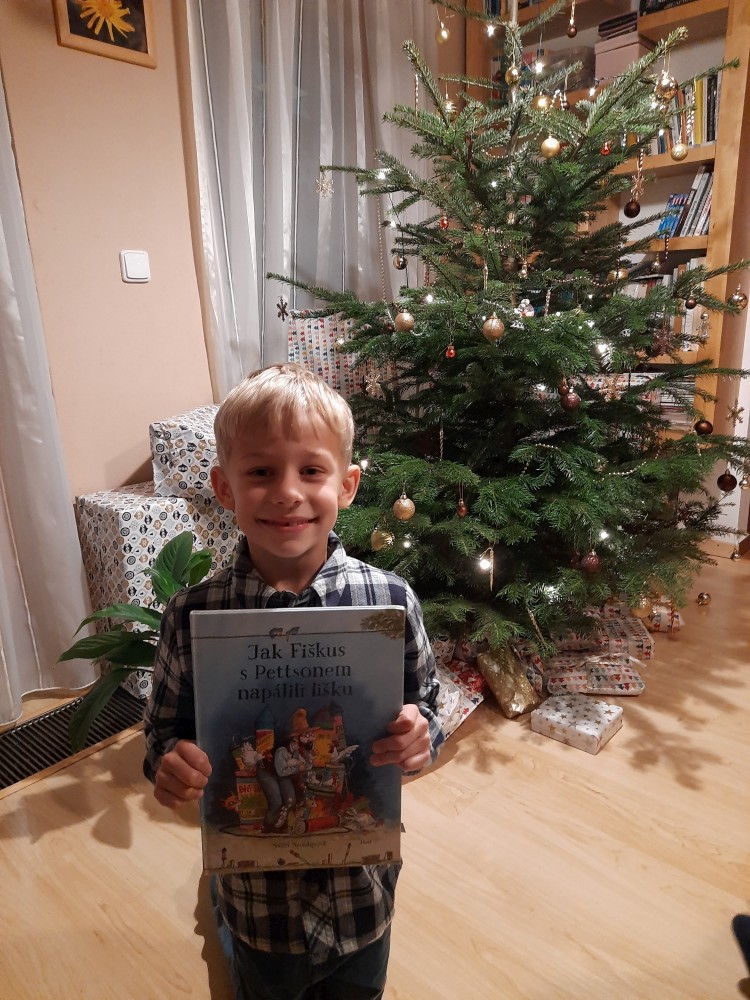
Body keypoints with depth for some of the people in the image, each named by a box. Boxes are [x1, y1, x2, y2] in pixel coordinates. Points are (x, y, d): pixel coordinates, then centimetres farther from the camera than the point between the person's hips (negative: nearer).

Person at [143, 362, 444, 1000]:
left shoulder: (390, 601, -18)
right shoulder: (193, 616, -17)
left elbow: (424, 706, -5)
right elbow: (168, 726, -4)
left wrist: (421, 738, -26)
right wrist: (170, 763, -25)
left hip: (363, 892, 0)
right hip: (256, 894, 0)